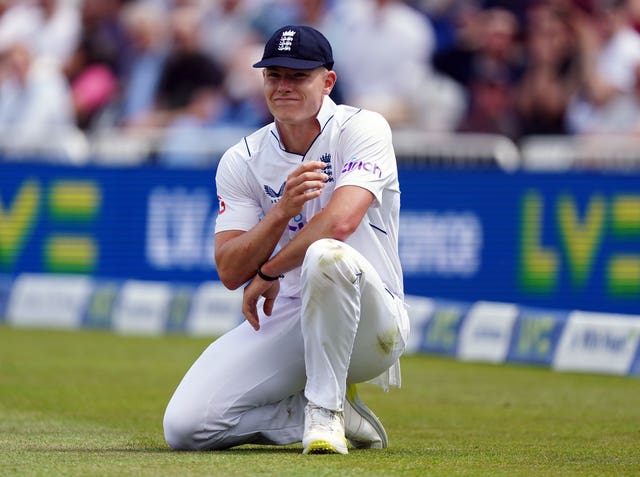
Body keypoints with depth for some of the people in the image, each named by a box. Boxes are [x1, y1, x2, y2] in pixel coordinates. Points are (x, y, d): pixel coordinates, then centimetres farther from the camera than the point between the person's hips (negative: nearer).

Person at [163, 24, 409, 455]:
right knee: (184, 426, -16)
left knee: (326, 255, -39)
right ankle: (324, 413, 5)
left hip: (368, 323, -4)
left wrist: (269, 274, -12)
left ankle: (325, 410, -21)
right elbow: (229, 271, -5)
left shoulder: (362, 129, -7)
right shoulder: (241, 161, 5)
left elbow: (340, 221, -24)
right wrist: (281, 212, -21)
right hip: (280, 324, 4)